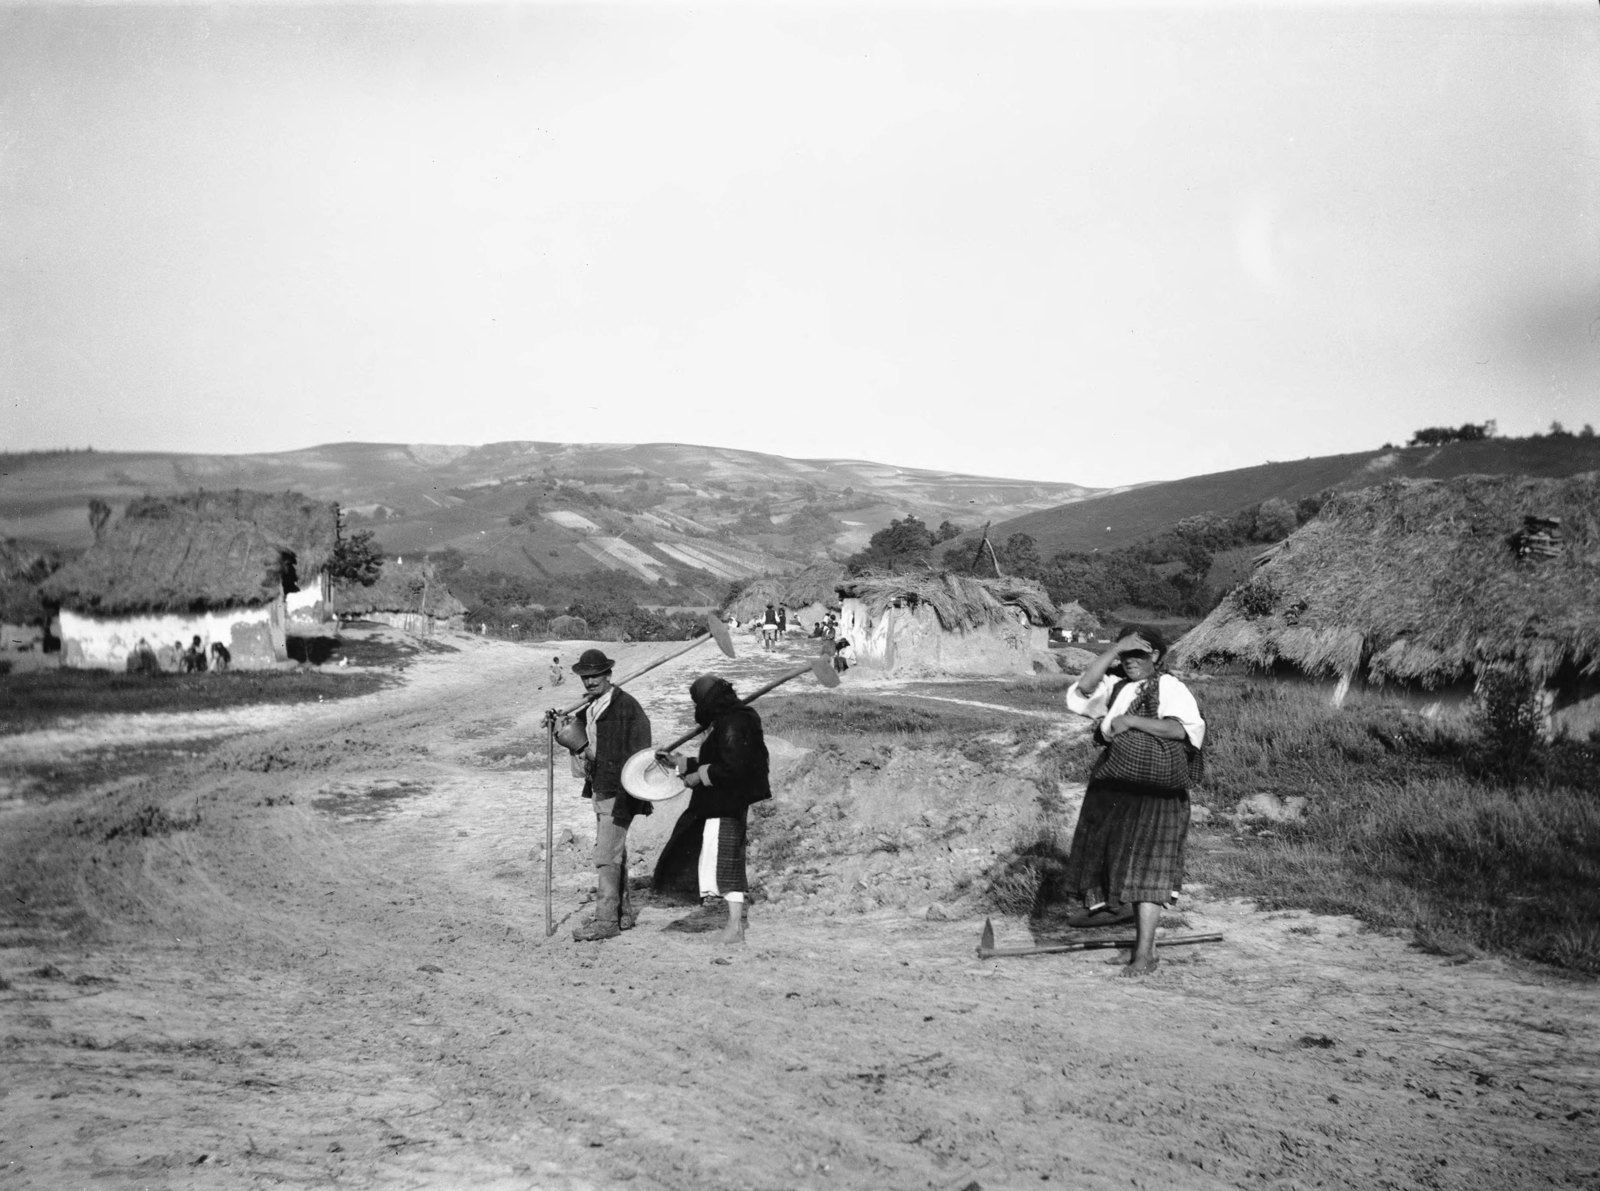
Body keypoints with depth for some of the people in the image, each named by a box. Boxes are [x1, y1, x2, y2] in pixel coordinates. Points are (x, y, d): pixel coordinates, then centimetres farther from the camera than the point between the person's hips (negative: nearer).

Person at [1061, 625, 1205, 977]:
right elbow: (1085, 687, -9)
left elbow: (1185, 728, -22)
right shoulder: (1115, 687, 11)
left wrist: (1131, 720, -24)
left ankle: (1145, 952, -5)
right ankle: (1110, 904, 47)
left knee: (1145, 868, -7)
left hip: (1153, 787, -6)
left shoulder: (1169, 688, -5)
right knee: (1102, 850, 20)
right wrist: (1115, 649, -13)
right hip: (1111, 785, 6)